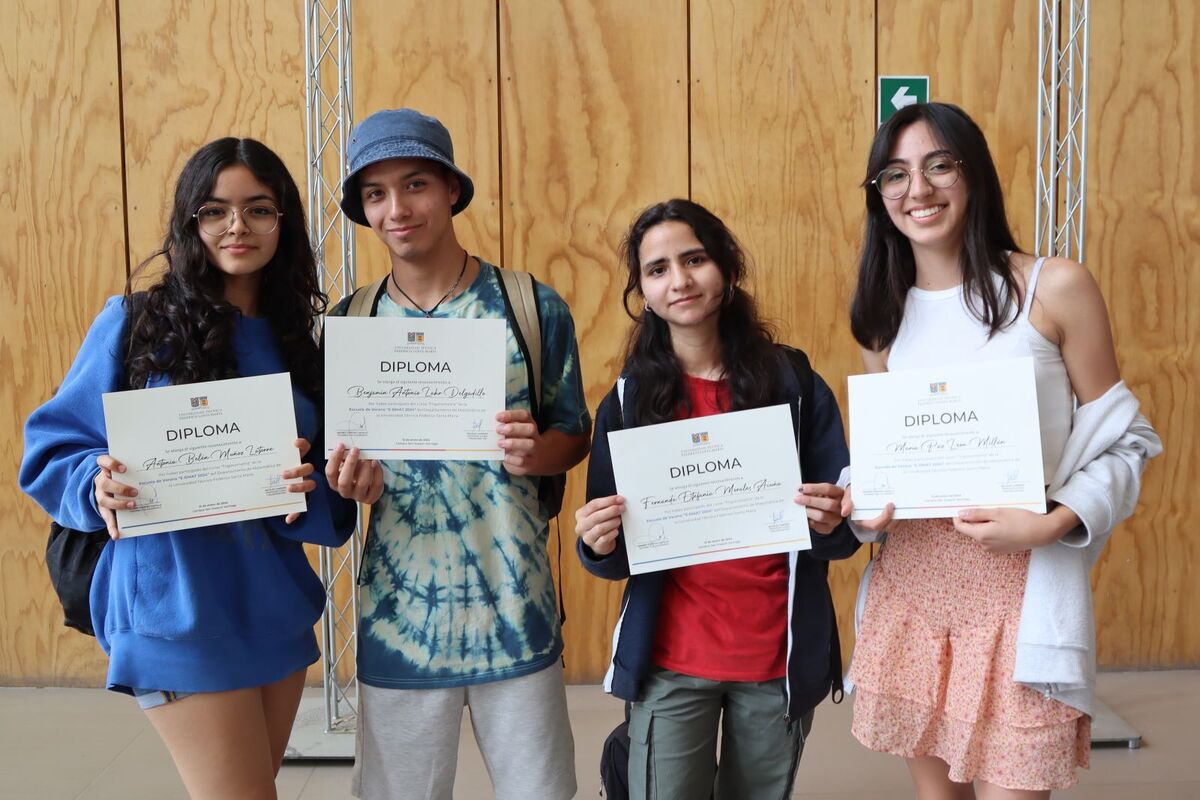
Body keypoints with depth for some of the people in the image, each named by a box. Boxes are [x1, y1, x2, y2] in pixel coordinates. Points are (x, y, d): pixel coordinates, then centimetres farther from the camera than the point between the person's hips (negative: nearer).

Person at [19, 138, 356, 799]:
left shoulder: (300, 340, 5)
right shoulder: (135, 321, -6)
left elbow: (330, 506, 5)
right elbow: (51, 448, -3)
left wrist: (306, 491, -17)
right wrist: (99, 487, -24)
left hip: (277, 607, 5)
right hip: (179, 612, -5)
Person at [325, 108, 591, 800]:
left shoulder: (534, 307, -4)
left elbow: (575, 437, 4)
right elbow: (337, 465, 10)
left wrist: (536, 451, -18)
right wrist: (352, 478, -12)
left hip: (514, 608, -1)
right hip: (400, 614, 2)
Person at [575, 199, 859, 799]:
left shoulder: (795, 383, -2)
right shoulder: (628, 400, -1)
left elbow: (842, 532, 1)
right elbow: (613, 556, 2)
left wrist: (831, 524, -21)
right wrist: (599, 545, -19)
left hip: (781, 657, 1)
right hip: (669, 661, 0)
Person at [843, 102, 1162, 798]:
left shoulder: (1056, 288, -6)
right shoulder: (884, 310, 8)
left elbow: (1120, 441, -3)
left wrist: (1049, 525, -18)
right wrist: (861, 498, -6)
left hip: (1021, 587, -4)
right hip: (911, 585, 4)